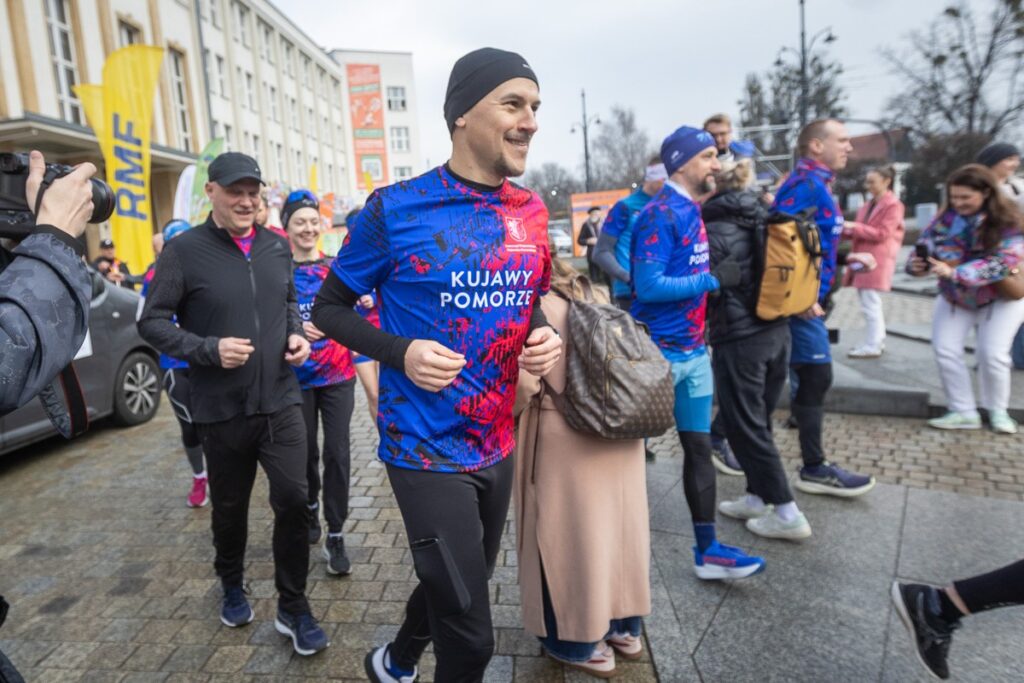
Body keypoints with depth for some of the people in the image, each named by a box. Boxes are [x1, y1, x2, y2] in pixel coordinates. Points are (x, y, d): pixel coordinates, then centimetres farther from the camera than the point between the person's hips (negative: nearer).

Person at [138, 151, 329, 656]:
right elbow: (151, 322, -6)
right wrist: (209, 349, -20)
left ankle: (293, 608, 18)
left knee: (293, 501, -1)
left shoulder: (277, 247, 4)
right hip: (222, 409, -2)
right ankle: (232, 588, 43)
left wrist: (295, 335, -1)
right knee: (230, 506, 16)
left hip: (281, 402, 3)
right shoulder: (185, 250, -9)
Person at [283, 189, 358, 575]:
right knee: (306, 451, 12)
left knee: (337, 452, -5)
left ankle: (335, 535, 6)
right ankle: (311, 509, 39)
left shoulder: (336, 268, 4)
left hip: (338, 374, 0)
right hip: (296, 378, 0)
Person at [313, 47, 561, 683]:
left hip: (499, 446, 6)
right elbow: (328, 308, -4)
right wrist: (401, 352, -20)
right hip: (428, 449, -6)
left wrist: (546, 337, -7)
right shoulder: (396, 208, -14)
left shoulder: (532, 213, 2)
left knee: (459, 588, 26)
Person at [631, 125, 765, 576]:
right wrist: (713, 279, -17)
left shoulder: (691, 210, 12)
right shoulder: (660, 215, -16)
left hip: (694, 351, 9)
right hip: (658, 353, -9)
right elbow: (649, 287, -22)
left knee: (699, 447, 10)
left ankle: (707, 551, 20)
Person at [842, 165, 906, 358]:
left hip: (877, 261, -9)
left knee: (870, 304, -6)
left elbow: (882, 234, -16)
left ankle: (872, 346, 1)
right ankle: (877, 341, 24)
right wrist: (844, 229, 2)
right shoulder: (868, 206, 17)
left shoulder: (893, 205, -7)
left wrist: (853, 227, -19)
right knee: (870, 303, 14)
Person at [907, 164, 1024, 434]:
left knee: (992, 354, -10)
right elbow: (924, 244, -11)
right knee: (945, 351, -6)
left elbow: (1002, 261, -31)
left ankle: (998, 411, 14)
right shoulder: (946, 216, -12)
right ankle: (964, 412, 6)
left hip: (1000, 297, -3)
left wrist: (955, 273, -43)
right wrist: (916, 264, -35)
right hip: (954, 297, 4)